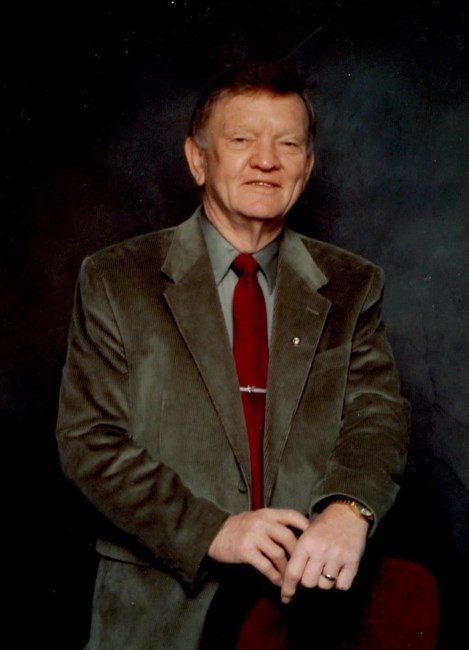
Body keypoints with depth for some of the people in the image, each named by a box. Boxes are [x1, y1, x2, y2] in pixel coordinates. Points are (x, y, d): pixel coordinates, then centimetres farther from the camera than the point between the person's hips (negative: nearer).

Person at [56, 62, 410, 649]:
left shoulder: (352, 288, 5)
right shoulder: (114, 281, -2)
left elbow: (378, 417, -4)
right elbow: (88, 440, -7)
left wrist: (348, 506, -26)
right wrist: (210, 530, -19)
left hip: (312, 597, 2)